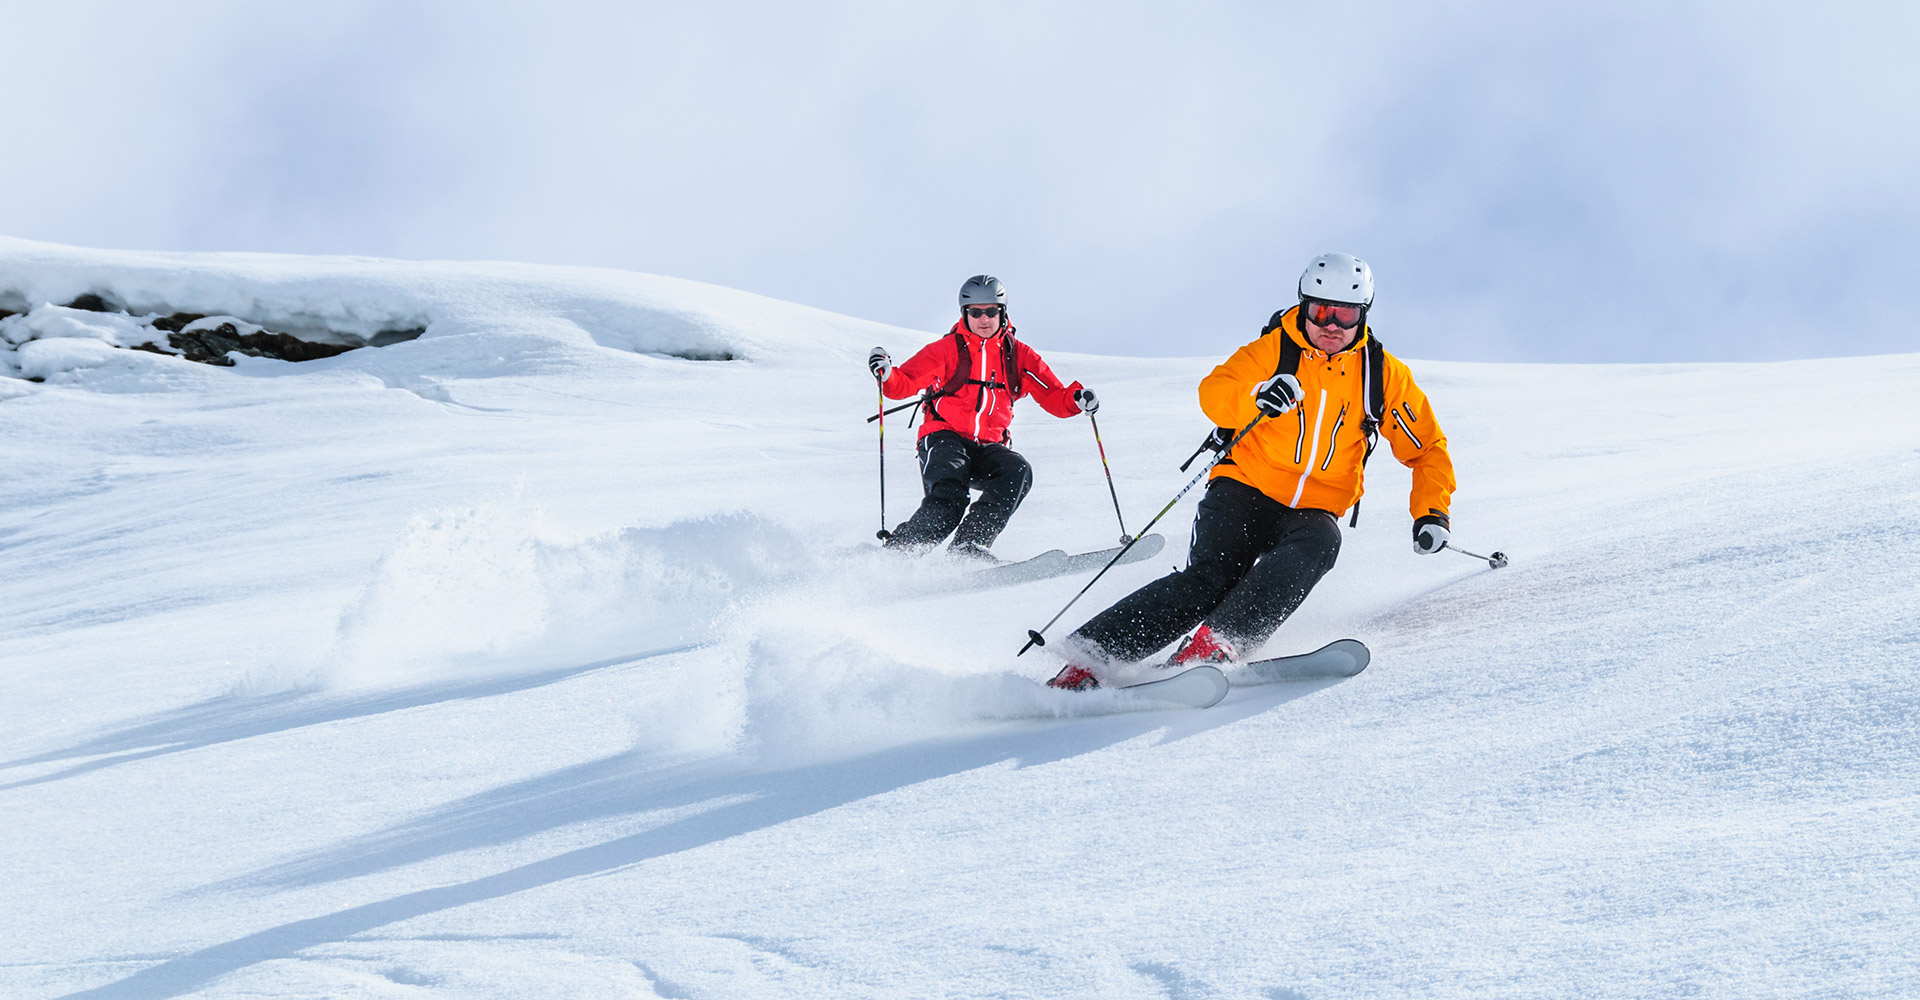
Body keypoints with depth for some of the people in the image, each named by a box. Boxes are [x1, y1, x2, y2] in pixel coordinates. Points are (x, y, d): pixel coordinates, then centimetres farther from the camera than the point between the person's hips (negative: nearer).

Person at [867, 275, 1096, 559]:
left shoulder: (1018, 355, 11)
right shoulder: (948, 349, 3)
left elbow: (1054, 398, 10)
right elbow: (903, 384, 0)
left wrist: (1077, 399, -12)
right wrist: (886, 373, -23)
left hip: (988, 447, 4)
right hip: (945, 439, -3)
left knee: (1018, 473, -28)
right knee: (948, 502, -29)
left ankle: (969, 547, -28)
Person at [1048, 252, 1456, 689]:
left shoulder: (1383, 373, 5)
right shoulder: (1274, 350, -1)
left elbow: (1427, 448, 10)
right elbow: (1213, 393, -14)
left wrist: (1431, 513, -5)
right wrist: (1257, 399, -36)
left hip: (1314, 510, 2)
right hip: (1246, 490, -2)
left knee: (1318, 543, -33)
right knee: (1210, 579, -25)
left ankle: (1216, 641, -45)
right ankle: (1087, 657, -27)